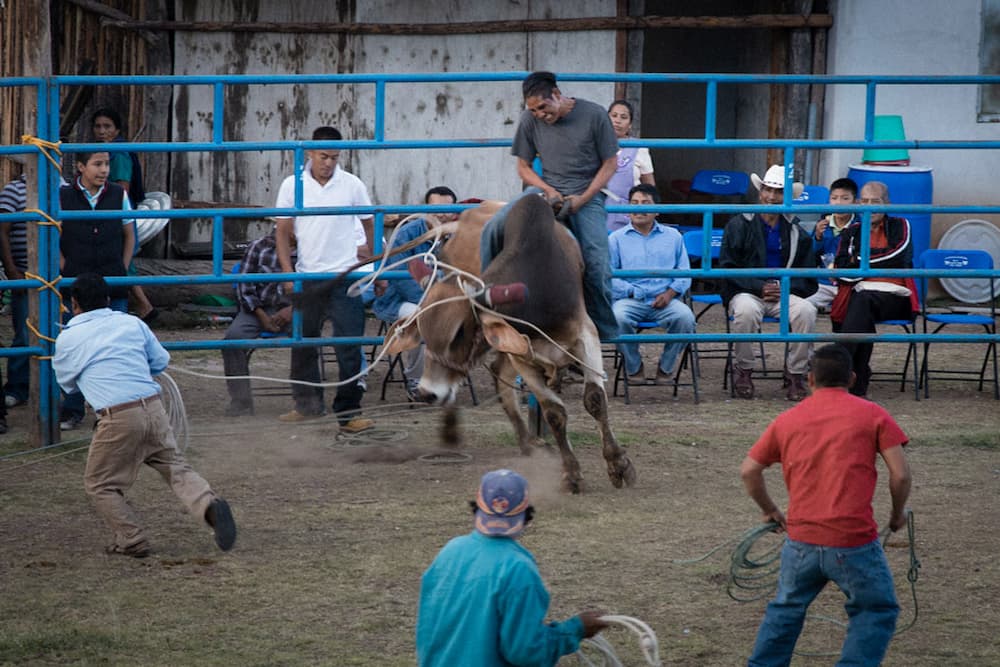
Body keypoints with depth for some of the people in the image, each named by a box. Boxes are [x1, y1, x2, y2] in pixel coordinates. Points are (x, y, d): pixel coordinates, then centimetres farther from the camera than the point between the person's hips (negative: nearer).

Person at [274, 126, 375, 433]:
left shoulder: (352, 185, -2)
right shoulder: (292, 185, 0)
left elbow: (370, 225, 8)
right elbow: (283, 232, 4)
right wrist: (288, 273, -6)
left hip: (344, 276, -2)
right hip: (307, 277, 2)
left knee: (349, 346, -7)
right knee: (303, 344, 13)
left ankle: (348, 412, -4)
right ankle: (307, 404, 28)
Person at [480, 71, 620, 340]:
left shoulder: (594, 115, -9)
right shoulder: (530, 121, -2)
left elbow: (610, 163, -3)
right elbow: (523, 167, 7)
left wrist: (582, 199, -13)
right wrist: (548, 190, -12)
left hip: (587, 194, -2)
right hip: (546, 188, 3)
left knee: (596, 266, -15)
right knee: (493, 228, -20)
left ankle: (606, 332, 3)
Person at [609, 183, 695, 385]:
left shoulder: (673, 236, 20)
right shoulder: (616, 238, 14)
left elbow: (684, 272, 13)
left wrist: (670, 293, -7)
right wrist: (634, 292, -10)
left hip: (665, 299, 1)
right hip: (630, 300, -1)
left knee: (685, 317, -31)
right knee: (617, 317, -35)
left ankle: (666, 367, -7)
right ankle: (633, 368, -9)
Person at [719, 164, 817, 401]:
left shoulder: (796, 231, 12)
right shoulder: (739, 225, 5)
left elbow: (808, 278, 11)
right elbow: (728, 268, -1)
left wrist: (785, 288, -11)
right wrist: (760, 287, -15)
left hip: (785, 293, 2)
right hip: (745, 292, -2)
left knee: (806, 311, -30)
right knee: (747, 310, -37)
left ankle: (795, 373, -17)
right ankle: (743, 369, -16)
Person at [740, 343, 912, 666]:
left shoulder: (786, 420, 10)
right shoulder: (872, 414, 1)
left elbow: (748, 470, 13)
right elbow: (900, 474, -5)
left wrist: (770, 511, 28)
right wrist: (898, 513, 13)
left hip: (801, 540, 3)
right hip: (854, 542, -3)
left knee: (785, 610, 24)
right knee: (877, 611, 14)